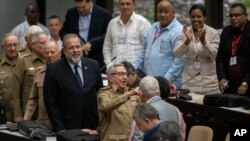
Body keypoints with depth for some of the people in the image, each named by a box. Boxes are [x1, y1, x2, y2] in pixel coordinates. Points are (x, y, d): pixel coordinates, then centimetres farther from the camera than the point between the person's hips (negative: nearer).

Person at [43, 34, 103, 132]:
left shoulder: (93, 66, 5)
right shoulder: (54, 70, -6)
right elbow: (51, 103, -6)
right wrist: (60, 129, -11)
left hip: (93, 126, 3)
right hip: (68, 128, -3)